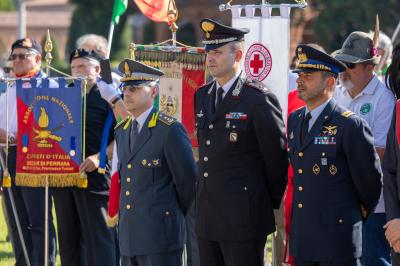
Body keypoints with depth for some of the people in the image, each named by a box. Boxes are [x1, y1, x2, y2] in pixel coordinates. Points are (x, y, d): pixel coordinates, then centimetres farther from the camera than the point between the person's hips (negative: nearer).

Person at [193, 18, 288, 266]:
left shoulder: (259, 99, -11)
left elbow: (276, 156, -6)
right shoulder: (202, 96, 13)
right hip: (207, 217, 7)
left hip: (244, 218, -7)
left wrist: (270, 204, 2)